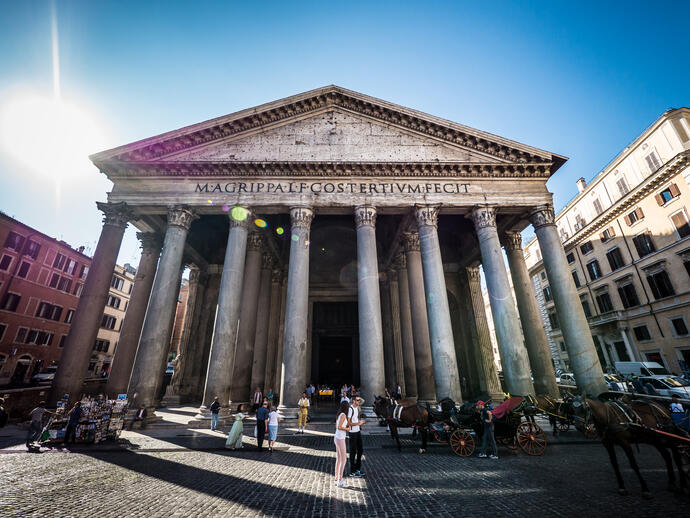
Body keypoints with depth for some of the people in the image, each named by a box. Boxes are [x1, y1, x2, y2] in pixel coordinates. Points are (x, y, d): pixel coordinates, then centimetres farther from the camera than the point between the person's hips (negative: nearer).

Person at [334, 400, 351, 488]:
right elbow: (339, 427, -25)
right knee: (344, 460, -1)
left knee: (338, 459, 15)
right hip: (340, 439, -9)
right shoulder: (343, 415, -17)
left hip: (337, 438, 9)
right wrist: (347, 429, -10)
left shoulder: (339, 415, 9)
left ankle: (337, 479, 22)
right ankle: (340, 481, 4)